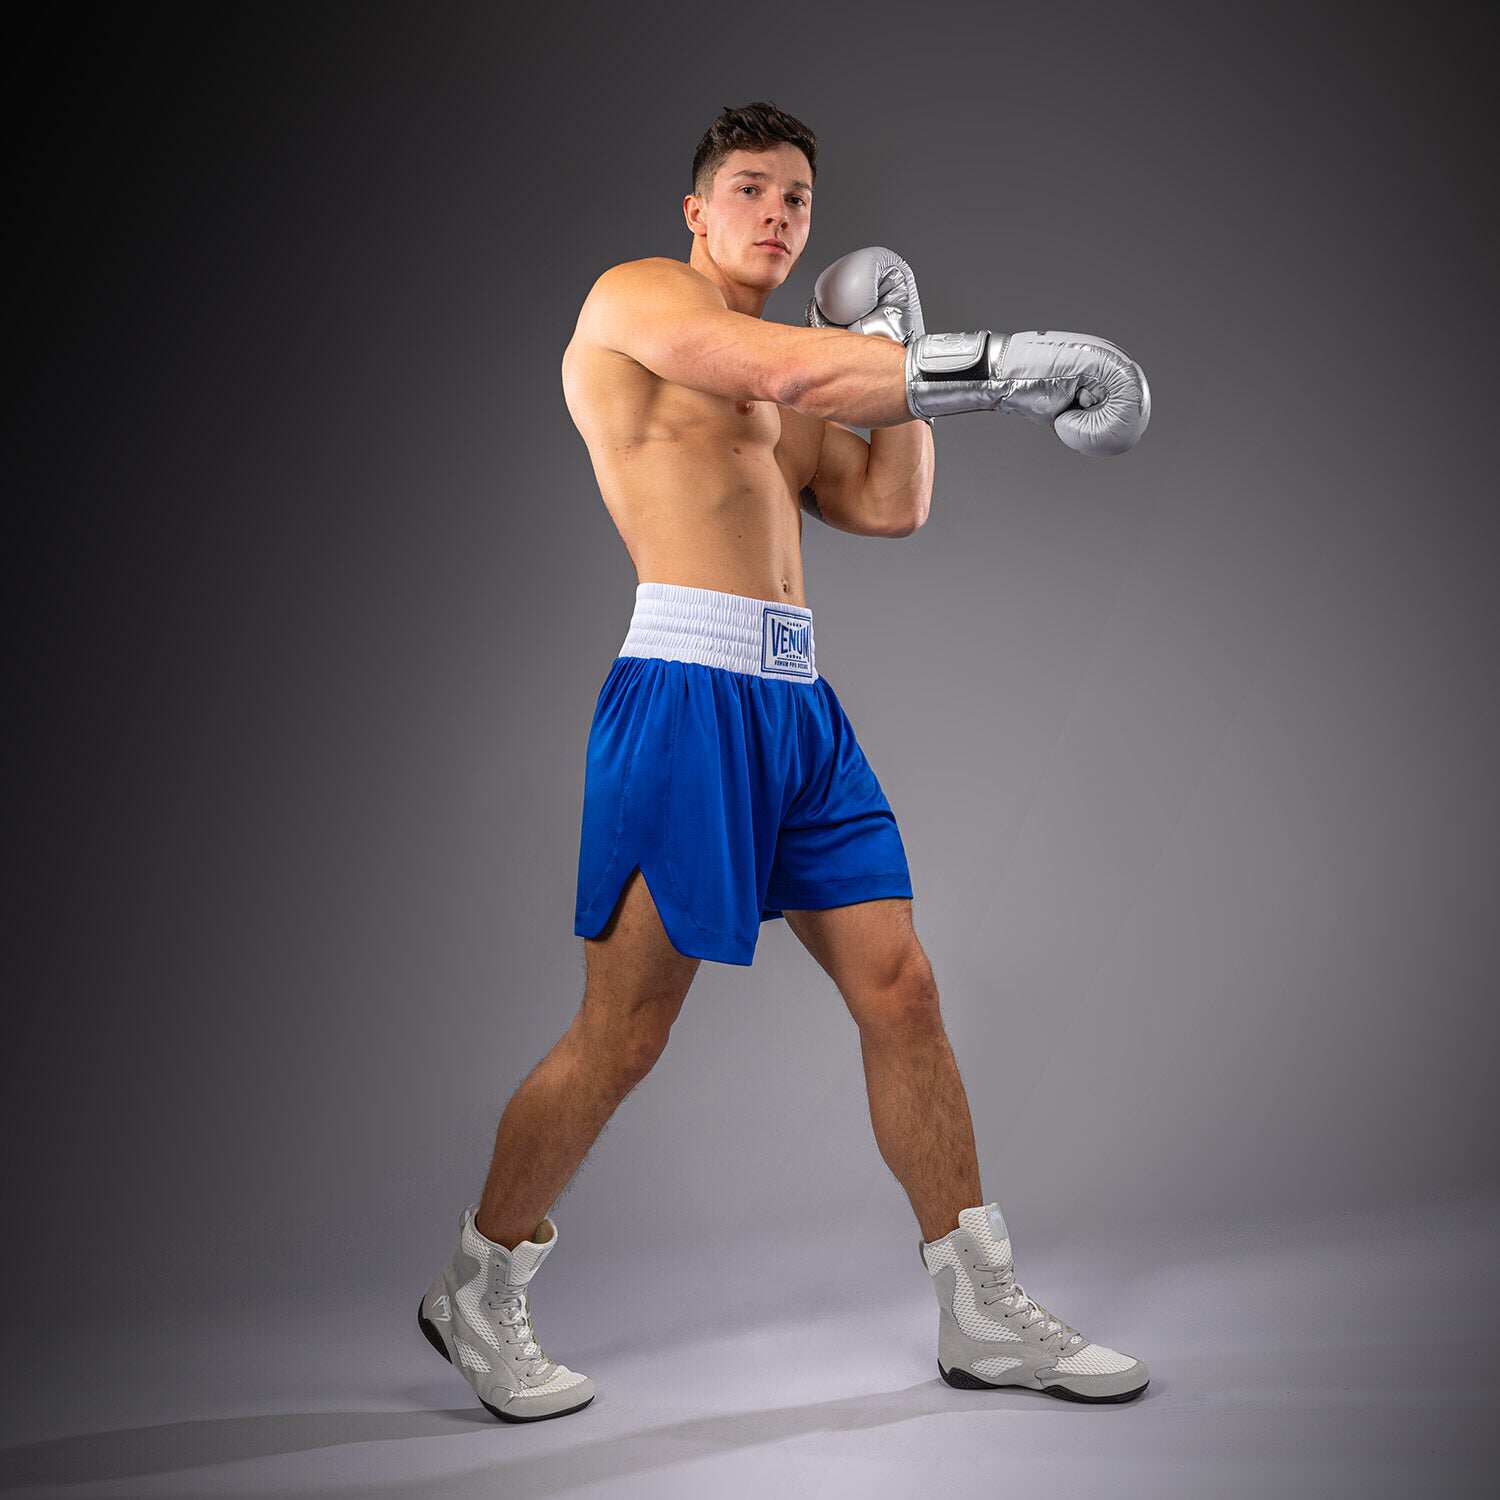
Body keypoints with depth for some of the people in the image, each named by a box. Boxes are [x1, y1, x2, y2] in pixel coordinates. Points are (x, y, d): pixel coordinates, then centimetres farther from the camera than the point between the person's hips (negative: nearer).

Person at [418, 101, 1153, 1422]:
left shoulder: (794, 403, 26)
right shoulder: (638, 295, 4)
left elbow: (893, 506, 16)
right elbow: (782, 368, -14)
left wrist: (894, 349, 17)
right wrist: (1004, 362, -15)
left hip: (801, 699, 8)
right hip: (689, 683, -8)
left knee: (902, 993, 5)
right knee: (624, 1033, -4)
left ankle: (983, 1314, 17)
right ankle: (479, 1292, 18)